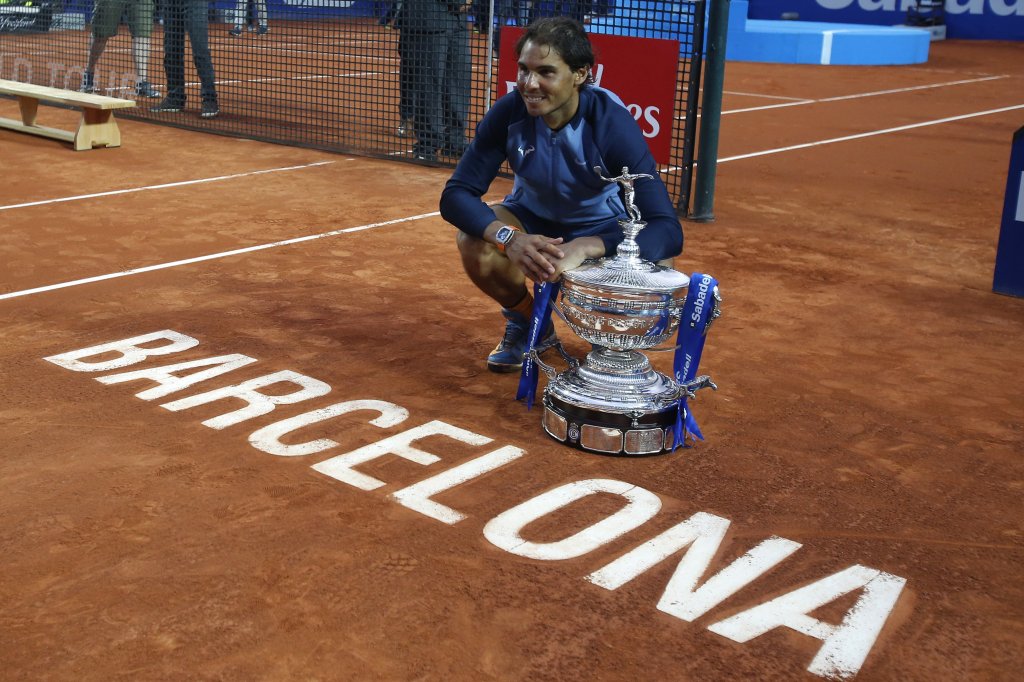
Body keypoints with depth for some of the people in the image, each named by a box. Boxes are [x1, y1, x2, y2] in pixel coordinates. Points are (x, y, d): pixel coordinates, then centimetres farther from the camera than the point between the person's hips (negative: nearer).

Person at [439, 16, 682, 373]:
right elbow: (455, 195, -24)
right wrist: (509, 237, -45)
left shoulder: (612, 123, -32)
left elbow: (667, 230, -38)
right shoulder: (508, 113, -25)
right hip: (531, 217, 2)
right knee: (475, 245, -29)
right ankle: (527, 320, 5)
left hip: (601, 229, -2)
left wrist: (582, 249, -54)